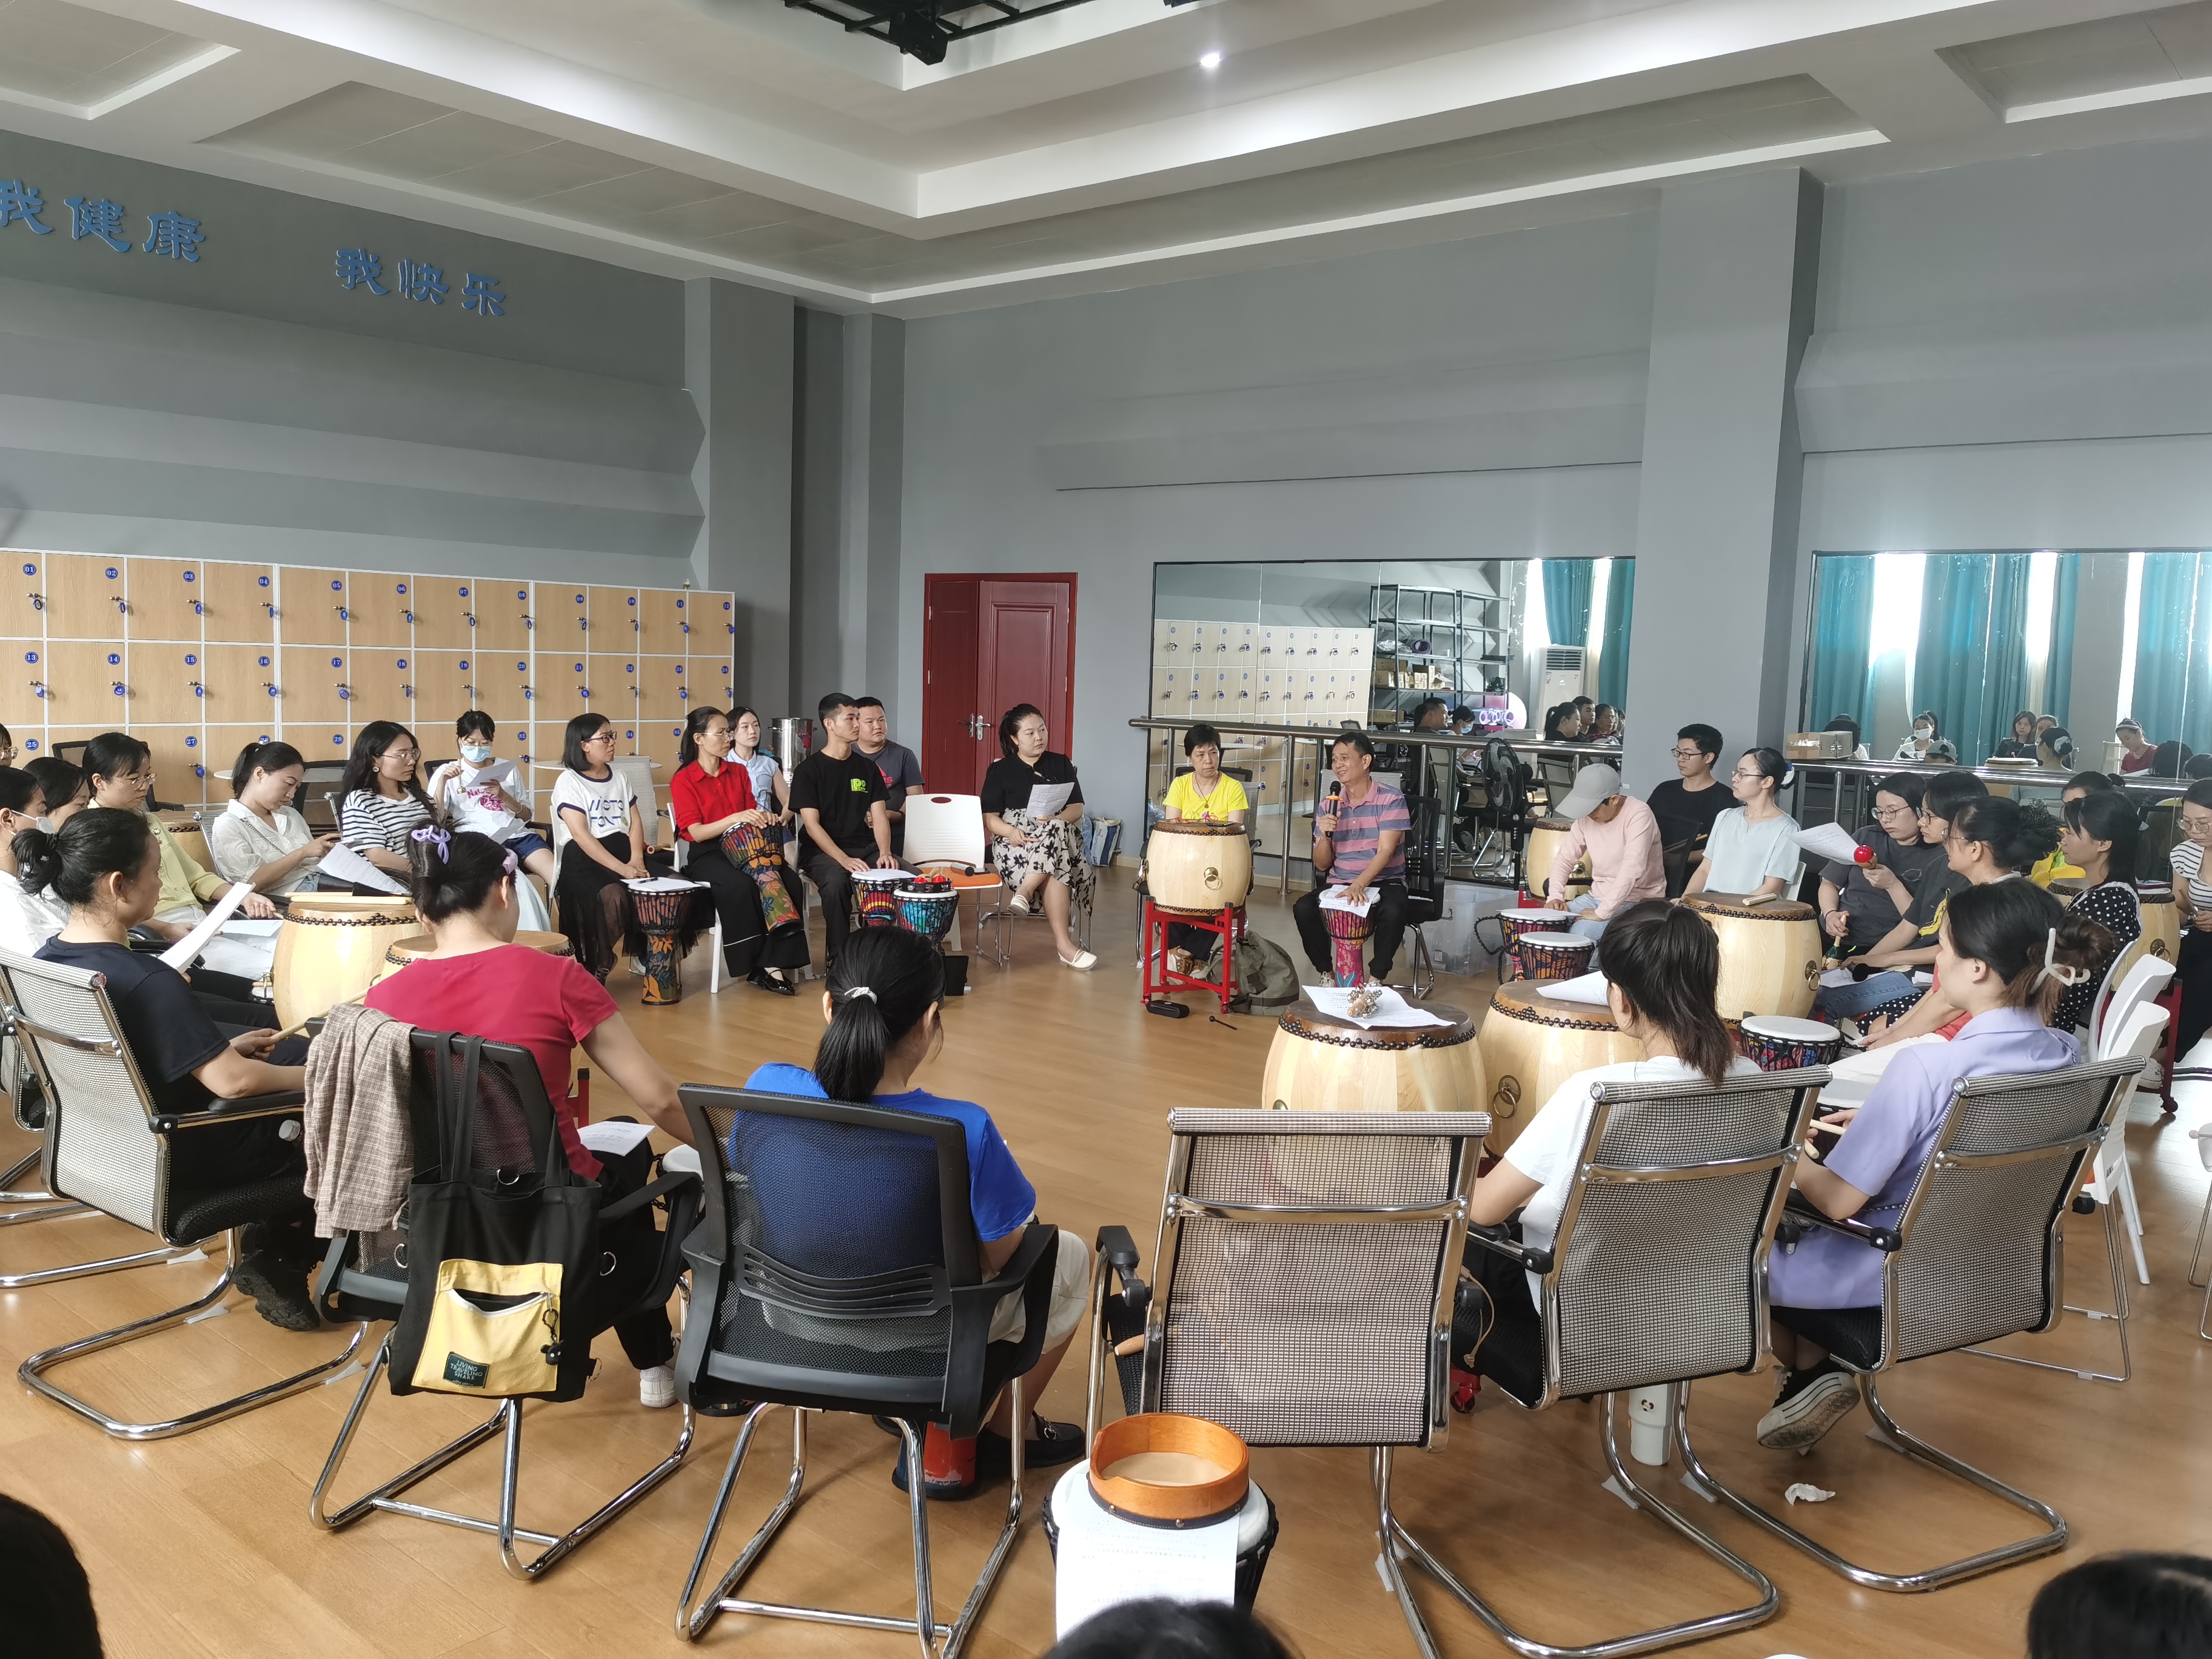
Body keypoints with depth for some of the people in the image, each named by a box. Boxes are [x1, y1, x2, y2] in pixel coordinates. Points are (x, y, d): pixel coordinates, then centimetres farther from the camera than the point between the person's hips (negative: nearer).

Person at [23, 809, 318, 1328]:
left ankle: (273, 1244, 22)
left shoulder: (50, 958, -4)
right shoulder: (146, 980, -32)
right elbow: (233, 1083, -30)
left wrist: (222, 1047, 9)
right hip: (172, 1160, -9)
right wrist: (311, 1076, -13)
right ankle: (278, 1260, 16)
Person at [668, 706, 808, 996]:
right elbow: (696, 833, -12)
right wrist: (735, 819, -26)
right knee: (741, 886, -37)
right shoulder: (683, 780, -2)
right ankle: (753, 967, -23)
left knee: (790, 883, -24)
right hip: (706, 855, -5)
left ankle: (775, 961, -23)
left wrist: (763, 818, -10)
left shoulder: (739, 772, 13)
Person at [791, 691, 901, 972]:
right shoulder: (808, 770, -1)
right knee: (836, 882, -37)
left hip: (866, 847, 4)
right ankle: (838, 959, -24)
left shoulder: (867, 767, 12)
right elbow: (811, 824, -9)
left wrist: (884, 852, -14)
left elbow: (880, 817, 7)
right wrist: (844, 859, -23)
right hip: (822, 851, -4)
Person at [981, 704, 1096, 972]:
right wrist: (1011, 831, -18)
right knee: (1056, 870, -35)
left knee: (1058, 830, -39)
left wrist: (1056, 819, -14)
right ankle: (1063, 942, -37)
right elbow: (990, 817, 4)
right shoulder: (999, 770, 11)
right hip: (1015, 843, -2)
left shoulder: (1061, 764, 17)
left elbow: (1077, 809, 8)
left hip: (1060, 835, 2)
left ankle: (1024, 892, -36)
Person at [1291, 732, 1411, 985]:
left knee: (1393, 912, -35)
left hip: (1384, 882, -3)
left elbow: (1385, 851, -16)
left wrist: (1359, 885, -31)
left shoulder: (1391, 800, -6)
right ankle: (1326, 973, -5)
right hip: (1338, 884, 3)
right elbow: (1322, 865, 7)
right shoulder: (1329, 805, 6)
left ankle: (1376, 978, -14)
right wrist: (1325, 835, -14)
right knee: (1303, 909, -24)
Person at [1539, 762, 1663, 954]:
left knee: (1580, 933, -30)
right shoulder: (1586, 817, 0)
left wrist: (1602, 913, -32)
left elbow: (1631, 870, -30)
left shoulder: (1638, 815, -21)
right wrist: (1555, 896, -9)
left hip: (1638, 903, -7)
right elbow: (1565, 858, 8)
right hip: (1597, 896, 7)